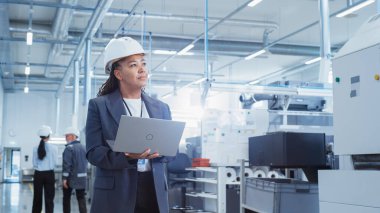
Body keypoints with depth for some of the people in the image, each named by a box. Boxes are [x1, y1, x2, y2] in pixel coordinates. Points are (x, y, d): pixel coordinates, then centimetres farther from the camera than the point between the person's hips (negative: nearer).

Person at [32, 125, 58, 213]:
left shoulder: (35, 148, -3)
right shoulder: (53, 148, -7)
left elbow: (34, 164, 2)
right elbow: (55, 163, -2)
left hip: (38, 174, 2)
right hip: (49, 174, -2)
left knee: (37, 198, 10)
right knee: (49, 198, 2)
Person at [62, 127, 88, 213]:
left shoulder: (69, 148, -13)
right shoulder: (83, 147, 9)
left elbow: (66, 164, -17)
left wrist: (64, 178, -16)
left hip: (70, 178, -5)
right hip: (82, 177, 5)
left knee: (66, 198, 10)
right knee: (81, 198, 5)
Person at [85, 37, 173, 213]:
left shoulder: (161, 108, 13)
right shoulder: (99, 106, 2)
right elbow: (93, 152, -5)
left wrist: (158, 151, -11)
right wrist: (127, 157, -21)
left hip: (154, 192, 3)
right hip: (115, 193, -3)